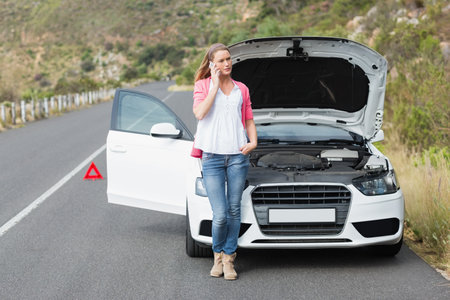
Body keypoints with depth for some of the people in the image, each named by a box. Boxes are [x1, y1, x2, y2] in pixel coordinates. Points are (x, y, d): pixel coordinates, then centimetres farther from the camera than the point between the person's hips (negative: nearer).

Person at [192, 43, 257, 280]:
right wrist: (216, 85, -9)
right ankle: (218, 254, 17)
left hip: (237, 155, 3)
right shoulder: (203, 85, 6)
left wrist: (253, 141, 0)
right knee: (220, 214, -7)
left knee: (234, 210, 5)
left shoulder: (241, 89, 14)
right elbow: (200, 113, -11)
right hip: (212, 156, -3)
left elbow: (249, 119, 18)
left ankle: (228, 258, 16)